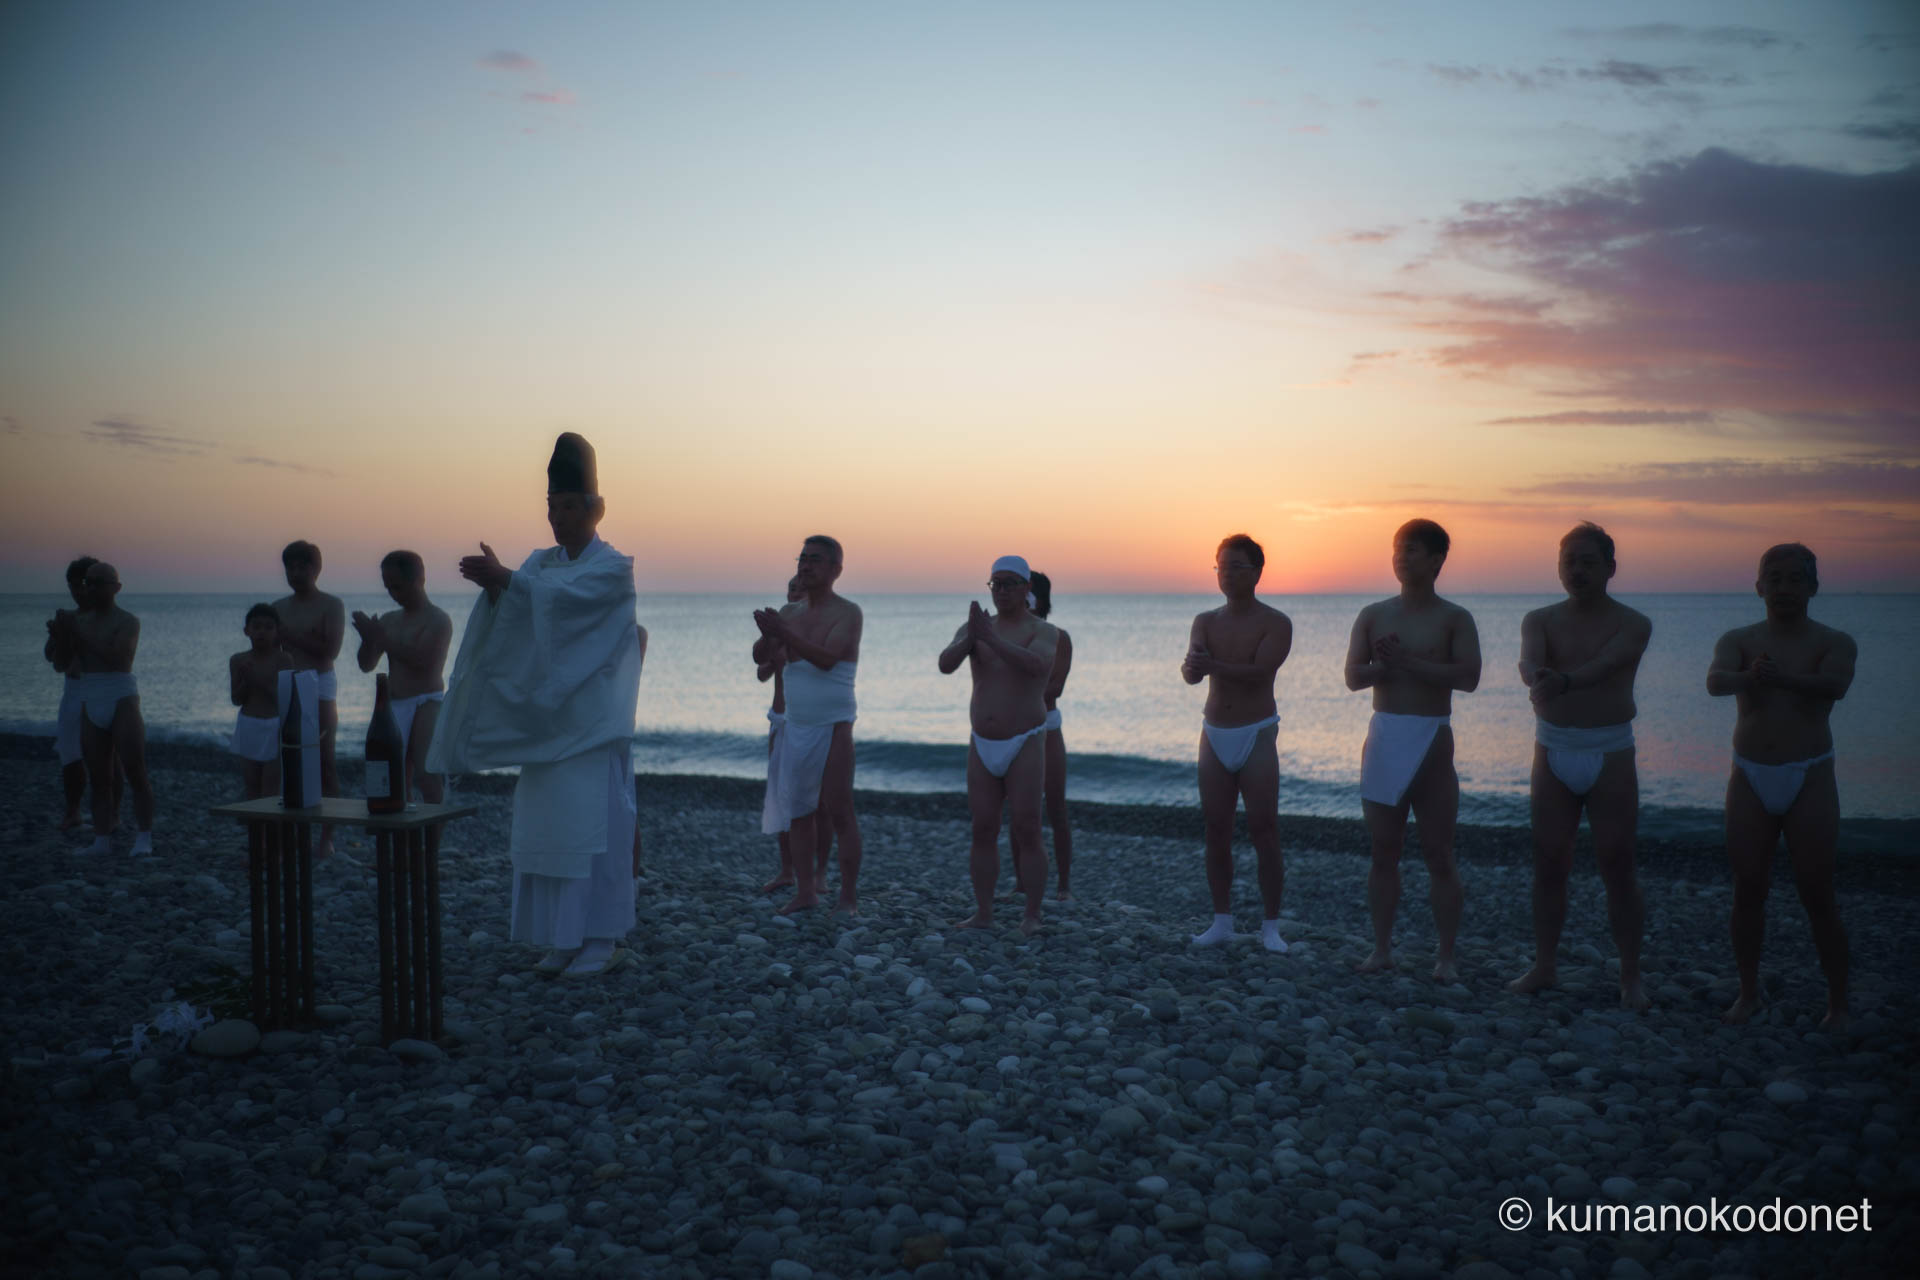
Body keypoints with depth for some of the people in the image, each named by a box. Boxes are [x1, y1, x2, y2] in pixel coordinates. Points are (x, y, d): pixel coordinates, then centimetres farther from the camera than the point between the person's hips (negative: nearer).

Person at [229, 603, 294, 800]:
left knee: (270, 790, -7)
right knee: (252, 789, 8)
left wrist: (260, 680, -21)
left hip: (275, 728, -4)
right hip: (249, 728, 4)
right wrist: (246, 679, -15)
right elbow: (237, 699, 2)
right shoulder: (238, 660, 5)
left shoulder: (283, 659, -4)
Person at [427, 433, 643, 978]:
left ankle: (602, 939, 1)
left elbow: (563, 596, -24)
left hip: (592, 727, -7)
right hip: (546, 721, 7)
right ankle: (565, 939, 16)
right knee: (545, 827, 7)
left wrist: (504, 578, -31)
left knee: (592, 827, -6)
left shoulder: (614, 568, -5)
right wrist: (494, 584, -23)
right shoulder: (541, 562, 14)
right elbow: (515, 614, -3)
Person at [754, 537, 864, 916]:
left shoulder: (848, 613, -6)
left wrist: (784, 633, -32)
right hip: (794, 727, 6)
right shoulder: (790, 612, 12)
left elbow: (826, 659, -21)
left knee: (838, 811, -7)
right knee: (798, 812, 4)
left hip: (833, 727, -6)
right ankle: (805, 891, 10)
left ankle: (849, 897, -3)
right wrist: (768, 636, -22)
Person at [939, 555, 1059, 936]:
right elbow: (945, 664, -12)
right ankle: (983, 912, 12)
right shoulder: (973, 628, 5)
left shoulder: (1043, 632, -7)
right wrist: (971, 637, -31)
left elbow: (1036, 665, -29)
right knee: (983, 831, 5)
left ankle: (1032, 916, 1)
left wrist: (990, 638, -36)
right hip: (983, 747, 4)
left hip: (1025, 746, -4)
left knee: (1027, 833, -6)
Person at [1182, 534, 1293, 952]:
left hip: (1256, 736, -4)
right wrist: (1192, 669, -36)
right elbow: (1192, 673, -11)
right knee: (1216, 834, 6)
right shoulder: (1205, 621, 6)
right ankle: (1222, 921, 14)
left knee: (1263, 833, -6)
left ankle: (1270, 927, 2)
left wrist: (1212, 665, -36)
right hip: (1215, 734, 4)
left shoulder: (1276, 623, -6)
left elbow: (1259, 673, -22)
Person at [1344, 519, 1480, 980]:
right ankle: (1381, 948, 15)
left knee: (1439, 855, 1)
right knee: (1383, 852, 7)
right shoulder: (1374, 615, 8)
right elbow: (1354, 676, -1)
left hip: (1432, 741, -3)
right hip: (1383, 738, 3)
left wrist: (1406, 661, -18)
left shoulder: (1454, 618, -1)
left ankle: (1446, 956, 8)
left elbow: (1467, 676, -15)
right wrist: (1391, 664, -19)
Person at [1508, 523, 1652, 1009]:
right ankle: (1543, 967, 17)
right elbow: (1529, 660, -18)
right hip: (1554, 752, 3)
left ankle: (1630, 976, 9)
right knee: (1548, 864, 6)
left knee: (1617, 867, -1)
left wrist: (1564, 681, -47)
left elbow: (1605, 665, -25)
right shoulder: (1540, 620, 5)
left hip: (1610, 754, -3)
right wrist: (1537, 676, -43)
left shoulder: (1633, 625, -3)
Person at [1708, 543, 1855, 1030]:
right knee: (1747, 890, 4)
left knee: (1817, 895, -3)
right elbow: (1715, 681, -19)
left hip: (1810, 779, -2)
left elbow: (1834, 685, -24)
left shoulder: (1834, 643, -1)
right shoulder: (1739, 640, 3)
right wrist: (1749, 678, -43)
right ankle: (1748, 993, 16)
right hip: (1750, 779, 2)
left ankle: (1838, 1003, 8)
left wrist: (1783, 679, -45)